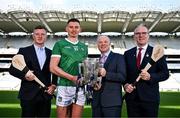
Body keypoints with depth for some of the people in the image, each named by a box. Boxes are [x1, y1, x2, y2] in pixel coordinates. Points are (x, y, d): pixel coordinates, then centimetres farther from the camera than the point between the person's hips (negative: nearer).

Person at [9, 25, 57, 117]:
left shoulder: (50, 53, 9)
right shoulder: (24, 51, 2)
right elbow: (12, 69, 1)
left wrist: (53, 85, 1)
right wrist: (24, 75, -16)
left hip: (46, 94, 3)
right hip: (28, 94, -2)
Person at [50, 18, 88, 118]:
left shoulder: (84, 47, 16)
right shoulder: (59, 44, 2)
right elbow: (53, 67, -6)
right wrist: (72, 77, -14)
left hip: (80, 87, 4)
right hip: (64, 86, -3)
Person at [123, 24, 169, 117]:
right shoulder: (128, 53, 10)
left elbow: (165, 73, -1)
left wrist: (150, 77, -18)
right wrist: (125, 84, -6)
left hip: (150, 98, -2)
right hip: (132, 98, 3)